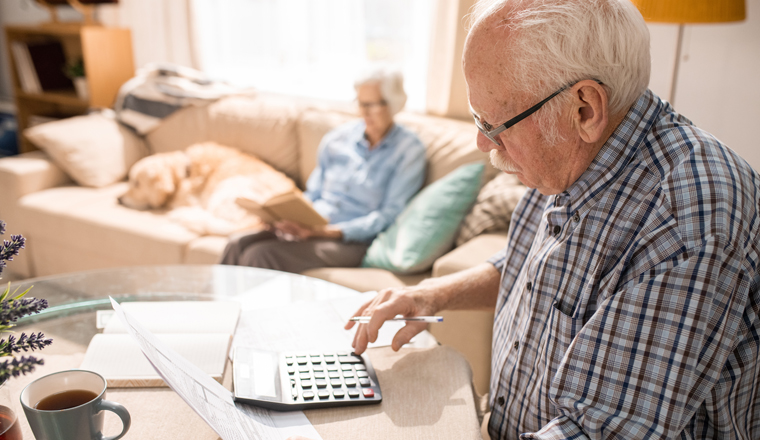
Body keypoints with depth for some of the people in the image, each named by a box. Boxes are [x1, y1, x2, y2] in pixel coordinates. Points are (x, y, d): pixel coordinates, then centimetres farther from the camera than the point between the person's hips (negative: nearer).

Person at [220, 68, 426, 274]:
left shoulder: (409, 150, -2)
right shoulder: (337, 138, 12)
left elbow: (388, 216, -8)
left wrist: (327, 231, -18)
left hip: (353, 242, -5)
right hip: (311, 228, 5)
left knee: (260, 255, -27)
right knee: (237, 244, -21)